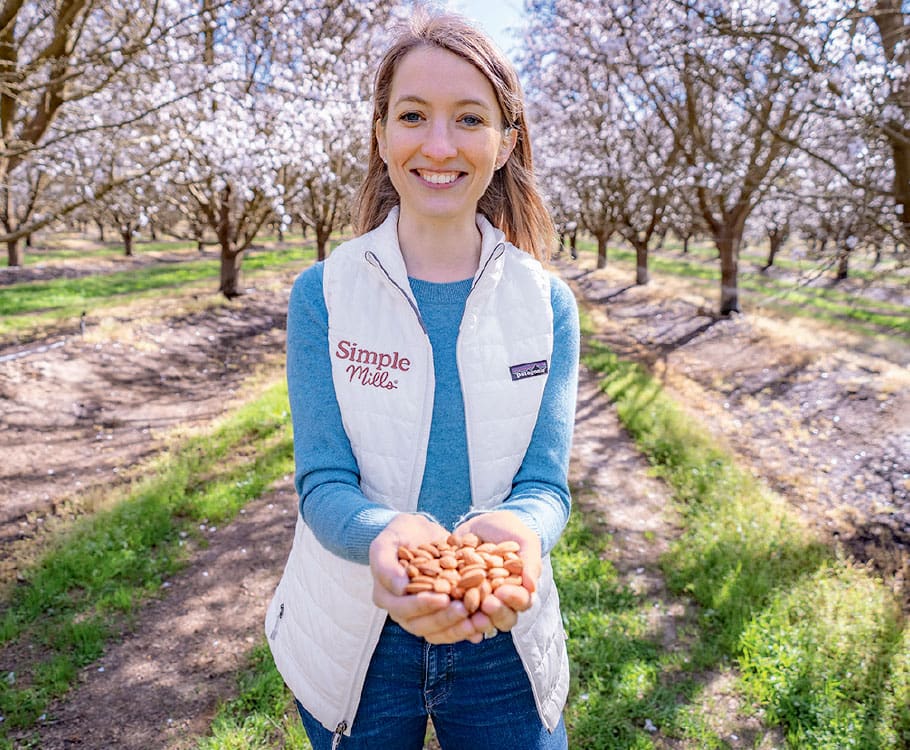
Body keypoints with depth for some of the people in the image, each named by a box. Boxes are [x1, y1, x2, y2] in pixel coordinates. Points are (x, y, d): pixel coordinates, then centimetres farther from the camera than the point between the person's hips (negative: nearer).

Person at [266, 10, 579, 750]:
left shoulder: (548, 305, -6)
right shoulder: (323, 295, -10)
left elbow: (546, 485, -10)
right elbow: (323, 483, -14)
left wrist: (517, 531, -33)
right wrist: (386, 537, -36)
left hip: (504, 634, 1)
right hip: (354, 636, 0)